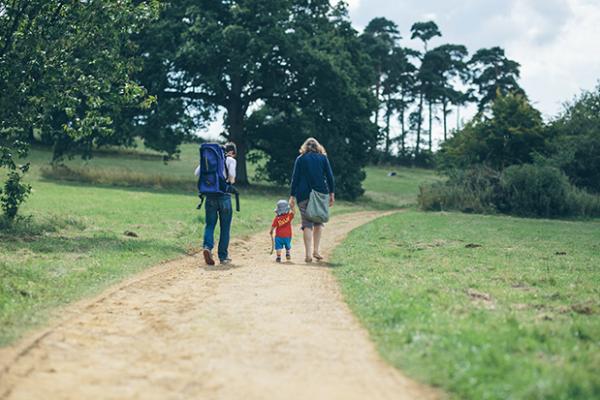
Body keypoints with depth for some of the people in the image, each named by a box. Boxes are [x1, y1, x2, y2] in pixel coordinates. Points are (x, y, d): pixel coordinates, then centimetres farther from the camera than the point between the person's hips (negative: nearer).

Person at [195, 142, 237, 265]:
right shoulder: (231, 160, 1)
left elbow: (197, 173, 6)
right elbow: (231, 174, -16)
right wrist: (231, 181, 4)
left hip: (210, 196, 3)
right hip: (224, 196, -3)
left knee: (209, 224, 6)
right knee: (225, 227, 7)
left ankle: (207, 246, -21)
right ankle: (223, 256, 10)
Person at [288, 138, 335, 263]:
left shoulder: (300, 158, 7)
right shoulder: (323, 157, 8)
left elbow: (295, 178, 2)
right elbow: (330, 176, 3)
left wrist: (292, 196, 3)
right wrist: (332, 193, 7)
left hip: (304, 195, -1)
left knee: (307, 223, -1)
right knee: (318, 222, 15)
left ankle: (308, 254, -8)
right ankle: (316, 251, 11)